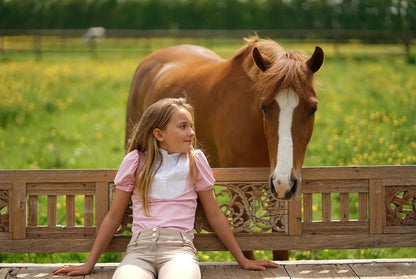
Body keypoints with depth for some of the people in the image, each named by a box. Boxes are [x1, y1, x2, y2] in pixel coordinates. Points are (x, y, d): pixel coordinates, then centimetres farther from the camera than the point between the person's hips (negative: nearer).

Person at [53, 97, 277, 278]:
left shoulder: (195, 160, 13)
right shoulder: (135, 161, 12)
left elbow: (215, 216, 20)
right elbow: (113, 217, 17)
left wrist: (242, 260, 21)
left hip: (179, 247, 0)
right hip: (139, 249, 0)